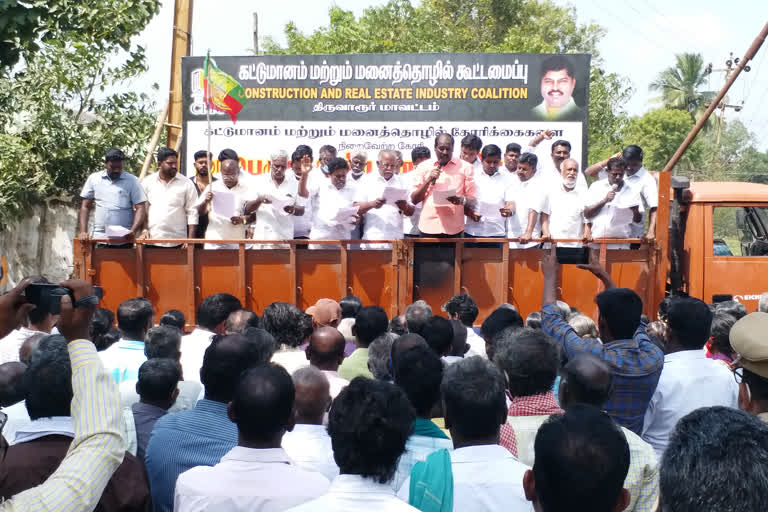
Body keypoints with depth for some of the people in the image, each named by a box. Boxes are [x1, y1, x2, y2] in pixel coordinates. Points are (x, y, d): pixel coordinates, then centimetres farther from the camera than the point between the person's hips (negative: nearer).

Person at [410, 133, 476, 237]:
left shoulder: (465, 167, 5)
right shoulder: (423, 167, 8)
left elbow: (472, 200, 4)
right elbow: (414, 199, 6)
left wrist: (462, 200, -18)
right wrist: (428, 180, -7)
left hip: (454, 229, -1)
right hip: (428, 227, 1)